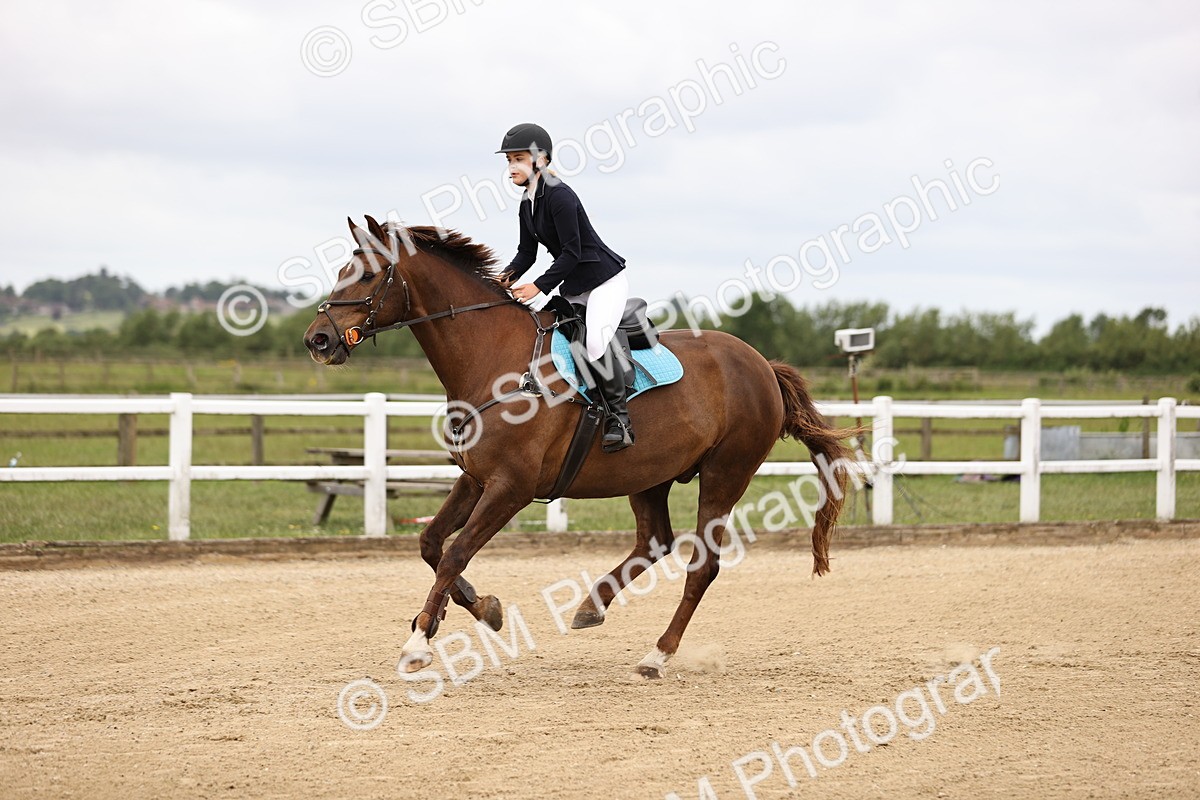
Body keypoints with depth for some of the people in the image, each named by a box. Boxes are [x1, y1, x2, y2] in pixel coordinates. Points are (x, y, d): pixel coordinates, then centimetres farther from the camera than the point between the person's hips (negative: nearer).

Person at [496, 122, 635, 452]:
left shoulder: (560, 196, -19)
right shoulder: (527, 205, 10)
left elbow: (571, 251, -22)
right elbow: (527, 252, 13)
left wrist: (539, 287, -23)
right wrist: (507, 277, -6)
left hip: (605, 280, -10)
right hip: (573, 287, 10)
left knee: (596, 340, -31)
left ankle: (619, 418, -21)